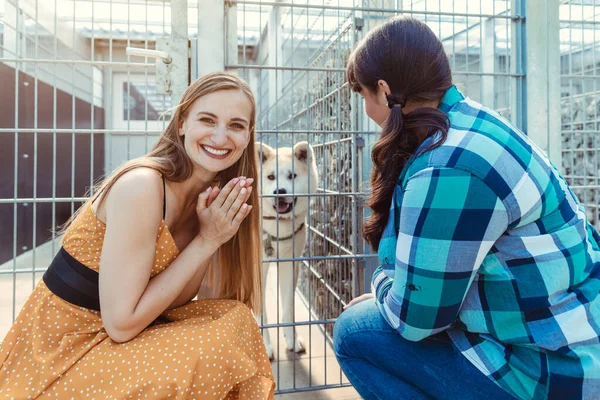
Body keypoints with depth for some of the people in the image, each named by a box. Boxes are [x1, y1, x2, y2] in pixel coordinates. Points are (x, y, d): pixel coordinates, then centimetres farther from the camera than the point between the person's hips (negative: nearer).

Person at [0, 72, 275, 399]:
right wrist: (205, 241, -21)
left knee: (235, 317, -10)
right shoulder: (142, 185, -25)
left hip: (116, 337, 7)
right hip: (58, 356, -6)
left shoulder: (207, 193, -1)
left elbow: (173, 300, -2)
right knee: (220, 347, -20)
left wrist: (211, 237, -17)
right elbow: (121, 323, -22)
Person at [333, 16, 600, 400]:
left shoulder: (448, 169, -28)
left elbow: (414, 317, -19)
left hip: (551, 368, -8)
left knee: (356, 332, -6)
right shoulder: (471, 120, 1)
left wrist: (381, 283, 0)